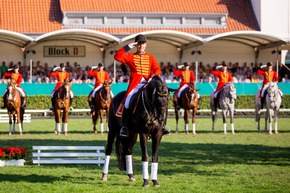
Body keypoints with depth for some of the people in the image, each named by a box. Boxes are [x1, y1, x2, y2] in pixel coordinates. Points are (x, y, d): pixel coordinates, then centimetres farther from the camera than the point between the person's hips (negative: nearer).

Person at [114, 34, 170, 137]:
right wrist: (128, 47, -3)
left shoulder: (151, 57, 19)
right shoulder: (130, 57, 14)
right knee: (128, 101, -22)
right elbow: (117, 56, 0)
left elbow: (157, 69, 7)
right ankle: (124, 126, -14)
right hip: (135, 84, -2)